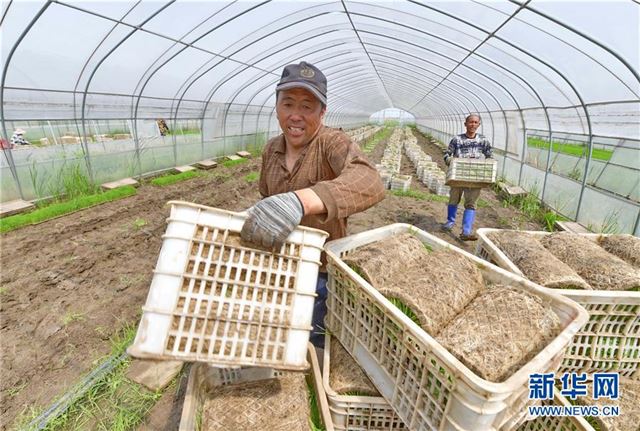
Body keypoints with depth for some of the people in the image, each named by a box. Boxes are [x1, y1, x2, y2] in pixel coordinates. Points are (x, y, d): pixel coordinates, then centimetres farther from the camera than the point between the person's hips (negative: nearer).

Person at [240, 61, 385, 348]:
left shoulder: (333, 143, -20)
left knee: (318, 343, 18)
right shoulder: (271, 149, 0)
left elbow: (370, 183, -43)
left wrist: (301, 201, -58)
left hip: (321, 269, -4)